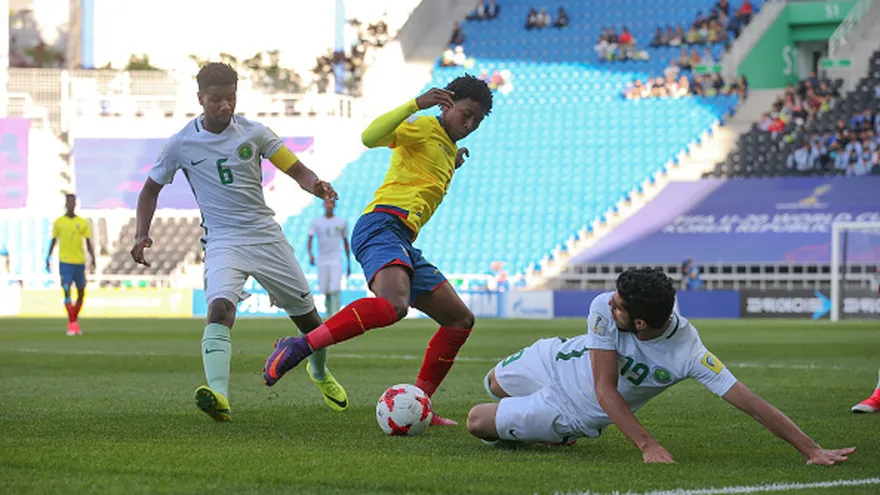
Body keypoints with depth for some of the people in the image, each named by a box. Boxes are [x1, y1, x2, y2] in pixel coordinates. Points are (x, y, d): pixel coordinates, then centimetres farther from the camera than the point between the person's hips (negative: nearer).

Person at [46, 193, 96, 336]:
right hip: (65, 262, -2)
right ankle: (72, 324, -11)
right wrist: (48, 258, 9)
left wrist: (93, 259, -6)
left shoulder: (83, 223, 4)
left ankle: (74, 320, 26)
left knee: (81, 293, 8)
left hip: (79, 262, 2)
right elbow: (53, 241, 12)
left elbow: (89, 242, 5)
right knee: (66, 291, -13)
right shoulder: (58, 222, 4)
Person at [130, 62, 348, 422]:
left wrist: (317, 186, -19)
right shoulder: (182, 143, -3)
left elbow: (296, 169, 4)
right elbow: (151, 189, 10)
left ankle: (320, 373, 44)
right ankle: (218, 395, -47)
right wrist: (142, 234, -4)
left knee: (305, 314, 11)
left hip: (266, 235, 2)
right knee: (220, 307, -30)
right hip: (223, 241, -2)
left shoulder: (253, 133, -1)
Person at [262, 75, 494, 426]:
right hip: (382, 225, -10)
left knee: (461, 320, 10)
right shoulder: (424, 128, 3)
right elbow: (371, 137, -17)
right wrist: (417, 104, -23)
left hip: (403, 244, 10)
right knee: (393, 304, -38)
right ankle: (297, 349, -34)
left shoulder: (447, 149, 31)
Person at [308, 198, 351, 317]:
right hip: (322, 261, 2)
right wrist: (310, 254, -25)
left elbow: (346, 243, 13)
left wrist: (349, 264, 14)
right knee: (326, 292, 6)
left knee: (334, 290, -16)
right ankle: (330, 315, 24)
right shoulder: (316, 222, 5)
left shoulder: (342, 222, 6)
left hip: (336, 261, -2)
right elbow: (310, 239, -6)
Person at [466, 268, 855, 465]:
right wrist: (647, 445, -46)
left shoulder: (688, 354, -39)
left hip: (578, 415, -2)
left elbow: (749, 402, -40)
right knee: (494, 384, 29)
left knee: (478, 424, -2)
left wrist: (812, 450, -45)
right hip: (556, 363, 2)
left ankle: (558, 436, 26)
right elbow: (605, 388, -35)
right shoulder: (603, 308, -35)